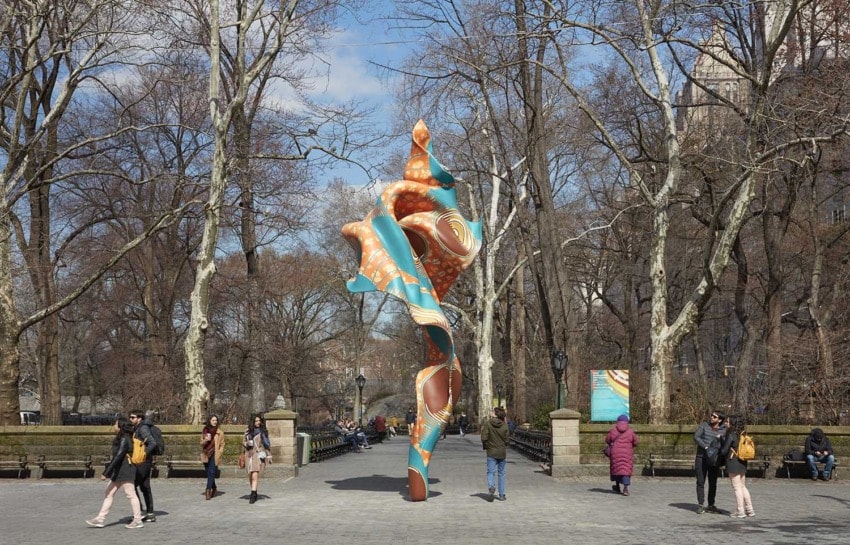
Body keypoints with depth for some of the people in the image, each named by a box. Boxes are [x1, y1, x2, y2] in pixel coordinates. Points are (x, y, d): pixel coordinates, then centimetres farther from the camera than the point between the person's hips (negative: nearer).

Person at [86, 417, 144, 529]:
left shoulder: (124, 440, -17)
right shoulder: (120, 439, 13)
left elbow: (117, 457, -23)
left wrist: (105, 473, -24)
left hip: (125, 472, -10)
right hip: (118, 472, 10)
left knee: (130, 494, -3)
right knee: (108, 493, 9)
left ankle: (138, 520, 5)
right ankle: (100, 519, 11)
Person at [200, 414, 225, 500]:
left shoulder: (220, 432, 2)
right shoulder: (205, 430, 9)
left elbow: (222, 444, 4)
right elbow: (201, 443, 10)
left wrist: (219, 453, -7)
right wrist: (206, 440, -11)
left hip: (214, 455, -4)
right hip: (206, 454, 4)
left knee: (211, 473, -14)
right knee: (209, 473, 11)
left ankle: (208, 490, -18)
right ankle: (214, 488, 28)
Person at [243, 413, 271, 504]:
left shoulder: (263, 431, 4)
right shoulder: (248, 431, 8)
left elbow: (267, 445, 10)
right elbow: (243, 442, 15)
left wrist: (268, 456, 8)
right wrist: (247, 443, -8)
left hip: (259, 455, -3)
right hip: (249, 455, 3)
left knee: (255, 475, -15)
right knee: (250, 476, 9)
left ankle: (253, 495, -18)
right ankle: (254, 492, 27)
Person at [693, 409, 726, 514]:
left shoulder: (723, 431, 4)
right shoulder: (704, 425, 2)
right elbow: (696, 437, -8)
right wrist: (706, 447, -19)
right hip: (701, 458, -1)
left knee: (713, 483, 5)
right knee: (700, 482, -1)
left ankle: (711, 505, 12)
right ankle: (700, 505, 1)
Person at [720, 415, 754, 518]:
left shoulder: (731, 436, -15)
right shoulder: (742, 435, 9)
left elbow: (724, 451, -15)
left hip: (733, 464, -8)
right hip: (742, 463, 8)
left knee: (737, 488, -1)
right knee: (743, 487, 17)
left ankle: (740, 512, 2)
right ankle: (749, 510, 18)